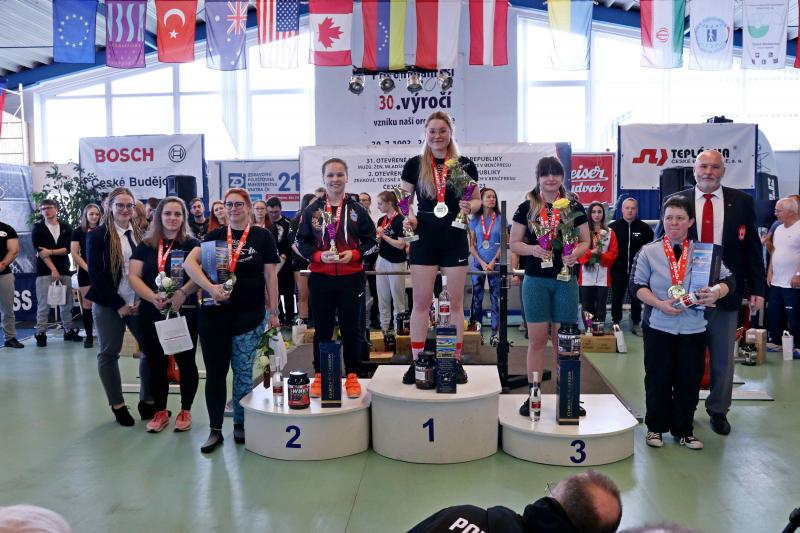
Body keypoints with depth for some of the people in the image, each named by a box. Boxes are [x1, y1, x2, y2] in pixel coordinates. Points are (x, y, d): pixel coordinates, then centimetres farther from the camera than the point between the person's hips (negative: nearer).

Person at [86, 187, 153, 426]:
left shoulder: (141, 234, 8)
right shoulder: (97, 235, -3)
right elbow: (96, 275, -8)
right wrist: (119, 305, -11)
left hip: (140, 303, 3)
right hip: (109, 305, -3)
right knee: (109, 353, 5)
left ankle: (147, 401, 14)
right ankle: (118, 405, 19)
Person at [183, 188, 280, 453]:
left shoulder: (262, 236, 1)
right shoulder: (215, 235, 6)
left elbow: (270, 275, 1)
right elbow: (189, 263, -7)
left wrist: (273, 311, -2)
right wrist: (210, 287, -22)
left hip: (250, 315, -1)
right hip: (215, 314, 2)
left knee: (243, 372, 8)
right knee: (215, 371, 6)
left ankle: (240, 424, 23)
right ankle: (215, 430, 16)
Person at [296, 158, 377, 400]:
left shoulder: (356, 209, 2)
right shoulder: (312, 210, 3)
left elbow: (372, 242, 5)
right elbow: (301, 242, 5)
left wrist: (354, 254, -12)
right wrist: (319, 255, -12)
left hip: (351, 278, 0)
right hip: (320, 278, 0)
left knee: (351, 328, 7)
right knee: (322, 328, 9)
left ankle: (352, 376, 20)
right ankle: (320, 376, 22)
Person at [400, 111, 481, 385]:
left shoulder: (465, 164, 2)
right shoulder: (414, 164, 2)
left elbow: (477, 199, 10)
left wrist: (470, 207, -12)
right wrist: (408, 216, -11)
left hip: (455, 239, 0)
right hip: (424, 239, 0)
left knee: (455, 302, 7)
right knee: (421, 302, 4)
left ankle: (456, 362, 16)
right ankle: (416, 362, 13)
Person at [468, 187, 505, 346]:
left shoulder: (500, 219, 2)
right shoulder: (474, 220, 5)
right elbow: (471, 245, 4)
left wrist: (493, 262, -9)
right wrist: (482, 263, -7)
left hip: (496, 263, -1)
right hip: (478, 263, 1)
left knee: (496, 298, -1)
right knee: (476, 298, 4)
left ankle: (495, 333, 3)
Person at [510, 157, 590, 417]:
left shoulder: (574, 207, 4)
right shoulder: (527, 207, 2)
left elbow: (585, 241, 7)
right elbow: (514, 243, 3)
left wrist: (575, 253, -15)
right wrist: (532, 249, -17)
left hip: (565, 280, 1)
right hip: (535, 280, 0)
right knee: (537, 339, 4)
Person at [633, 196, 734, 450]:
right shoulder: (648, 251, 1)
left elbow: (729, 280, 4)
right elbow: (637, 285, -4)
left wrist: (716, 291, -18)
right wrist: (660, 304, -18)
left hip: (693, 328, 1)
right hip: (658, 326, -1)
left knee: (689, 381, 8)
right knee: (658, 379, 7)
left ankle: (683, 430, 23)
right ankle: (655, 427, 22)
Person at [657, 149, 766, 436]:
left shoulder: (742, 202, 3)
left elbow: (752, 248, 4)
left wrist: (757, 289, -1)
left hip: (725, 292, 1)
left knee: (723, 356, 12)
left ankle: (718, 410, 29)